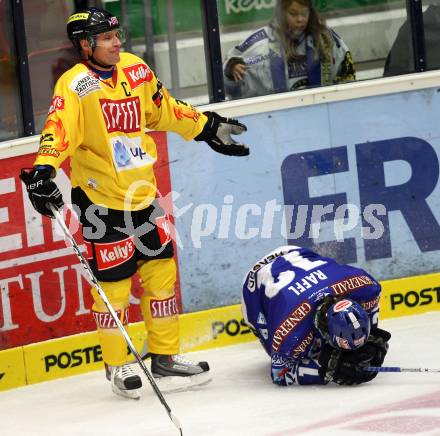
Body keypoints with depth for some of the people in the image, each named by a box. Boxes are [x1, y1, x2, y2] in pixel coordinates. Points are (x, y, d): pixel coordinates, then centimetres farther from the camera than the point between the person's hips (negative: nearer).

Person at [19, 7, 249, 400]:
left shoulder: (135, 70, 6)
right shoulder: (75, 86, -15)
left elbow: (165, 110, 20)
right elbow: (59, 130, -28)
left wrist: (207, 127, 24)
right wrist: (44, 170, -43)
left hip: (142, 194, 7)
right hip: (101, 200, -7)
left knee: (161, 273, 11)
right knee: (114, 284, -1)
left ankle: (165, 357, 23)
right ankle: (117, 366, 16)